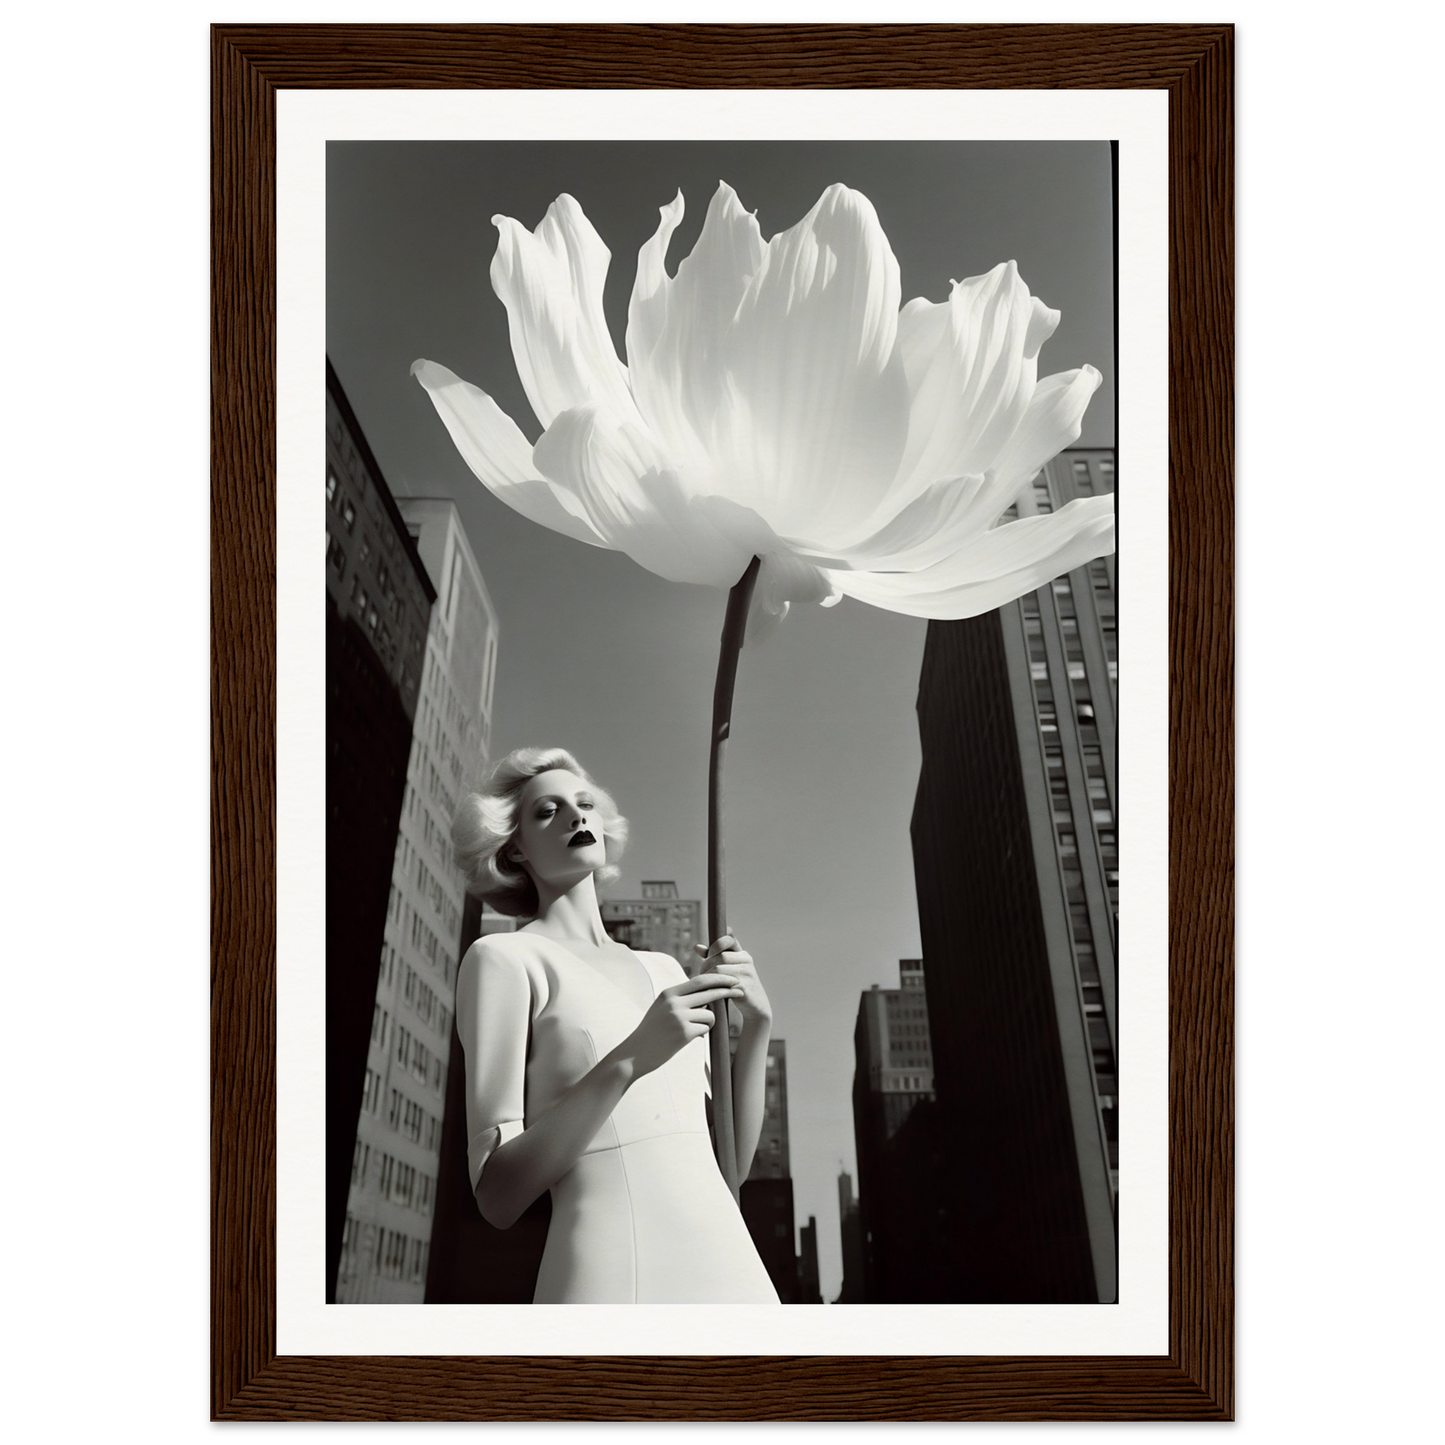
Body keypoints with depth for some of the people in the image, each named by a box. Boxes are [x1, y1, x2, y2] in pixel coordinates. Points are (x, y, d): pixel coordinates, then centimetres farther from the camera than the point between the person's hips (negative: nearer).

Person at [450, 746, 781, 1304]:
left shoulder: (663, 970, 17)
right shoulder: (505, 957, 0)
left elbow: (732, 1161, 15)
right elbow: (497, 1196, -7)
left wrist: (756, 1025, 2)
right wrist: (629, 1062, -17)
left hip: (732, 1264, 6)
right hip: (612, 1276, -5)